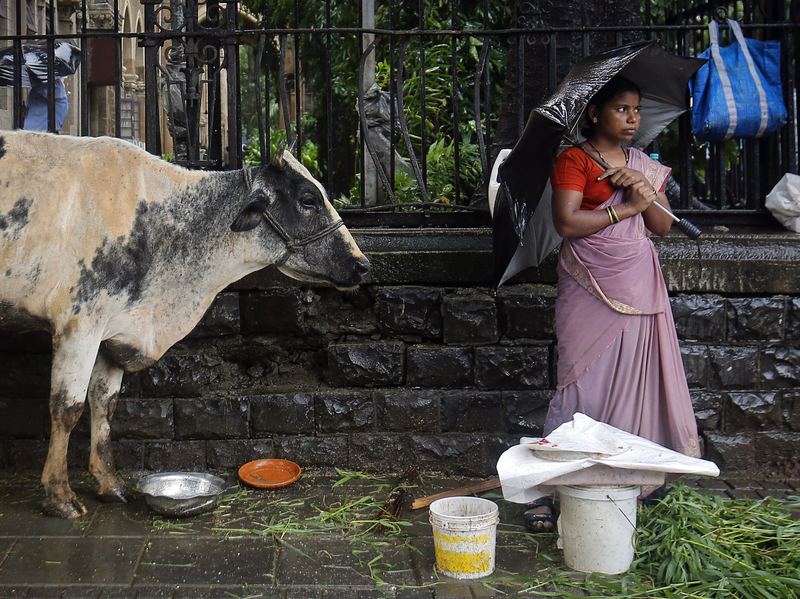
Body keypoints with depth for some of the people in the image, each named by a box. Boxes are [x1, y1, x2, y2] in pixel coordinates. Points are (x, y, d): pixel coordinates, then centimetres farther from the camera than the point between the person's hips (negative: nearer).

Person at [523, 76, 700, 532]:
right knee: (584, 382, -7)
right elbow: (567, 222, -15)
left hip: (639, 285, 6)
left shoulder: (646, 165, 16)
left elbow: (664, 227, 12)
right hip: (591, 287, -5)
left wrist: (646, 192, -5)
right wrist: (625, 208, -11)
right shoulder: (574, 160, -2)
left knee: (636, 377, 7)